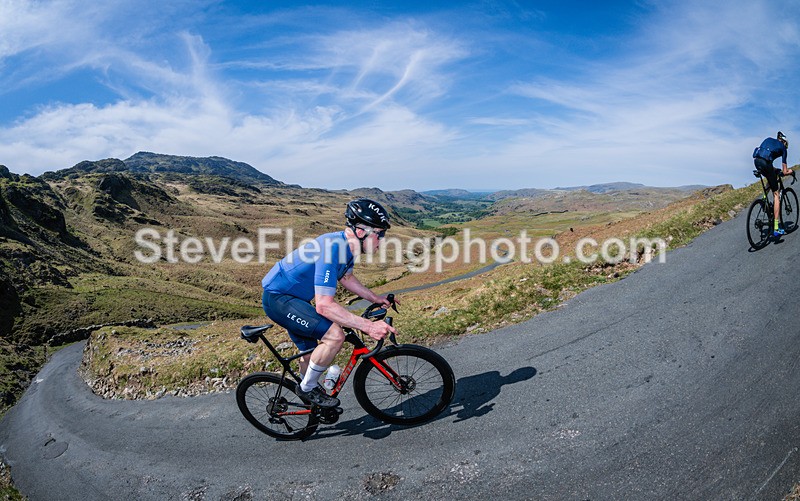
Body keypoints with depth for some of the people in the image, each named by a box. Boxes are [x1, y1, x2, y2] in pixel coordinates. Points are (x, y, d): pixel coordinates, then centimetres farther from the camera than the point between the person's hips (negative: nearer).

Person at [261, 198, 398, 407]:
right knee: (334, 335, -22)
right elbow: (324, 305, -37)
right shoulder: (332, 248, -32)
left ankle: (309, 392, 47)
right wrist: (368, 326, -39)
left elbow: (346, 278, 18)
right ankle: (308, 388, 0)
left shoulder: (346, 244, -2)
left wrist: (376, 298, 11)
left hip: (291, 296, 10)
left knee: (310, 350, 22)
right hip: (278, 298, -10)